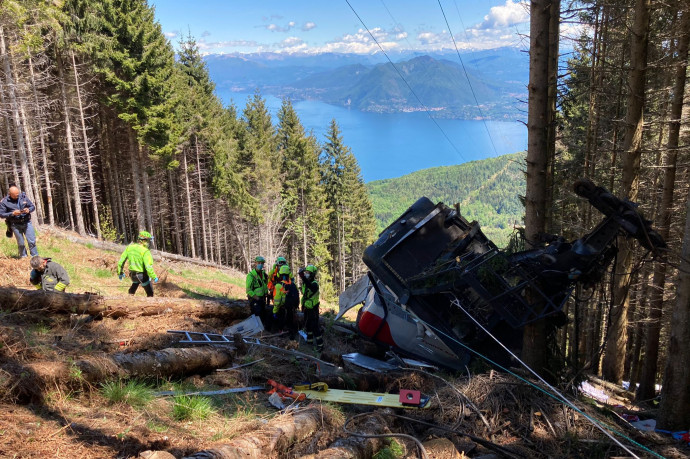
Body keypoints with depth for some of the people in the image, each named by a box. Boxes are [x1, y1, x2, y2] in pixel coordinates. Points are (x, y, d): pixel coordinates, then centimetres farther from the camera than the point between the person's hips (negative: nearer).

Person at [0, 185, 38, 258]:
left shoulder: (23, 197, 0)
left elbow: (33, 206, 7)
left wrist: (28, 210, -16)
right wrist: (12, 213, -19)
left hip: (27, 222, 1)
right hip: (15, 224, -1)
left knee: (32, 241, 0)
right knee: (20, 243, 7)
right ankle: (23, 257, 24)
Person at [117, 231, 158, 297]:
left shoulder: (130, 247, -2)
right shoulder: (145, 251, -22)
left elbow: (121, 261, 3)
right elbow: (148, 267, -28)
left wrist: (120, 272, 16)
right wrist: (154, 277, -17)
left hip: (132, 274, 6)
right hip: (142, 275, -6)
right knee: (150, 293, 10)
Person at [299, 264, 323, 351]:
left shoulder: (314, 284, -22)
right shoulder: (305, 282, 4)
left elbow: (311, 287, -47)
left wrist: (303, 277, -58)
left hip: (313, 309, -9)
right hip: (306, 308, 9)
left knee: (315, 327, -8)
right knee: (307, 325, 21)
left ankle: (320, 345, -3)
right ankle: (309, 340, 37)